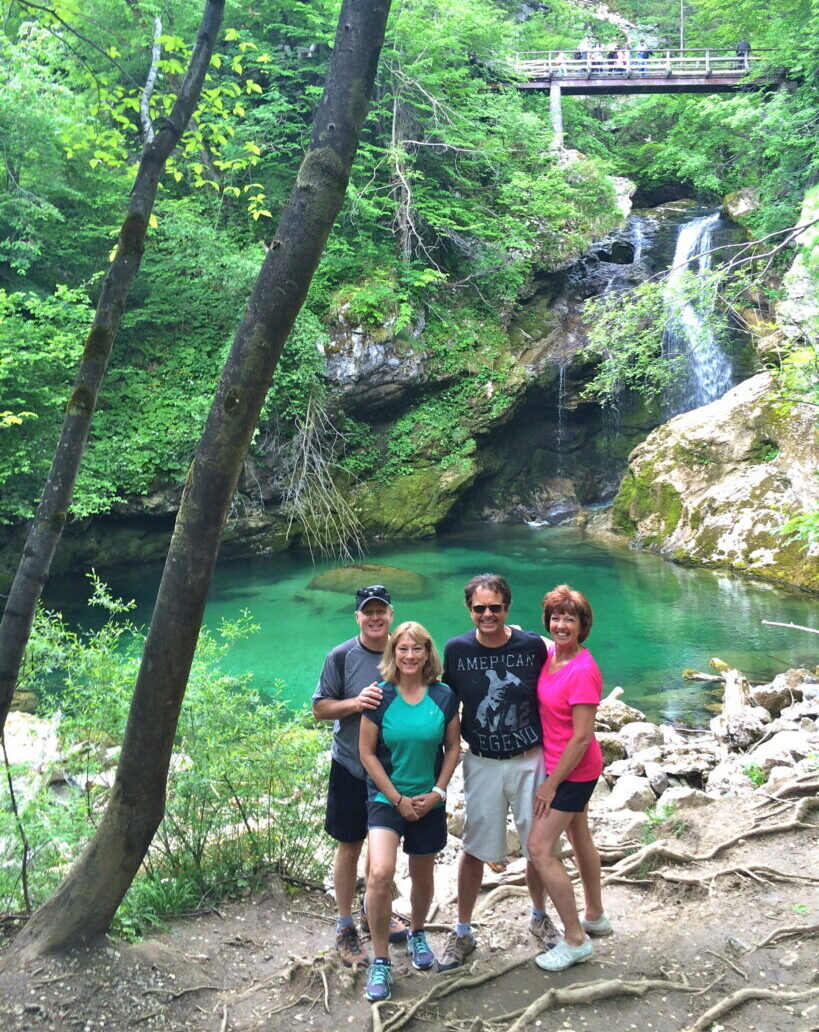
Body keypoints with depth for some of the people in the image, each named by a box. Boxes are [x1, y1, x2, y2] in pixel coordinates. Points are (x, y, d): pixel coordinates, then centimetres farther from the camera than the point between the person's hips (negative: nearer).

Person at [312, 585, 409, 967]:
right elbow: (320, 708, -8)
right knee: (350, 847, 6)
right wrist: (355, 703, -24)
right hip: (351, 767, -3)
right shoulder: (341, 657, -11)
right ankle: (345, 927, 22)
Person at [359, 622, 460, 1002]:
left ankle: (417, 934, 47)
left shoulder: (443, 696, -5)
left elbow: (453, 747, 4)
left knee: (423, 877, 16)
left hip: (429, 801, 2)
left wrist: (438, 792, -6)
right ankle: (380, 963, -4)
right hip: (386, 797, -2)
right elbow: (367, 752, -6)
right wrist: (397, 799, -10)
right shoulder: (380, 697, -9)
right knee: (380, 872, -21)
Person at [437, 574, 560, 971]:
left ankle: (539, 917, 38)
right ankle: (462, 932, 26)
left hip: (530, 760, 0)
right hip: (482, 763, 0)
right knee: (474, 848, 8)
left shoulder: (533, 646, -11)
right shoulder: (456, 649, -9)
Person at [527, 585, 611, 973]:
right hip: (565, 765, 9)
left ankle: (575, 940, 6)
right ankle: (595, 917, 41)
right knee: (580, 838, 22)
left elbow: (582, 737, -23)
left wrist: (551, 784, -18)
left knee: (539, 848, -7)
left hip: (572, 771, -9)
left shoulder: (583, 671, -26)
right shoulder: (550, 654, -1)